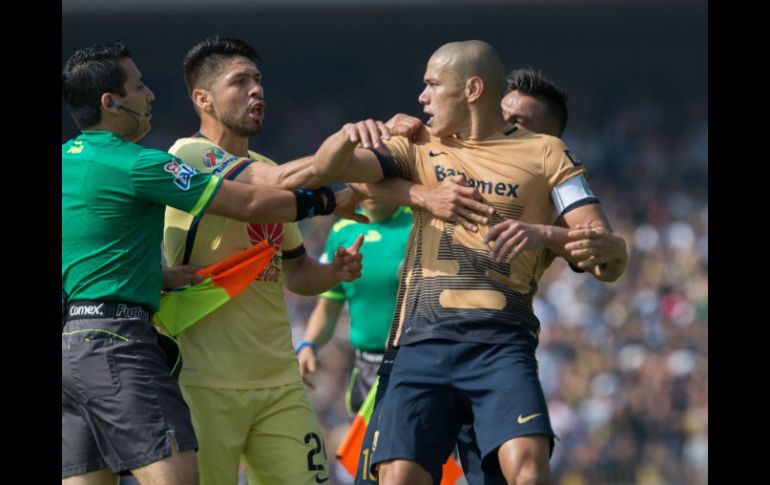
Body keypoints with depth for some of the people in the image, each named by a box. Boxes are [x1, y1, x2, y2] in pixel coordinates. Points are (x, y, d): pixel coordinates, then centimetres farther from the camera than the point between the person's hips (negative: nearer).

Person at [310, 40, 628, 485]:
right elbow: (326, 166, 7)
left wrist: (546, 235, -18)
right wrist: (350, 135, -15)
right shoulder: (420, 149, 19)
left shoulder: (545, 153, 9)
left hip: (501, 342, -3)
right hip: (424, 340, 3)